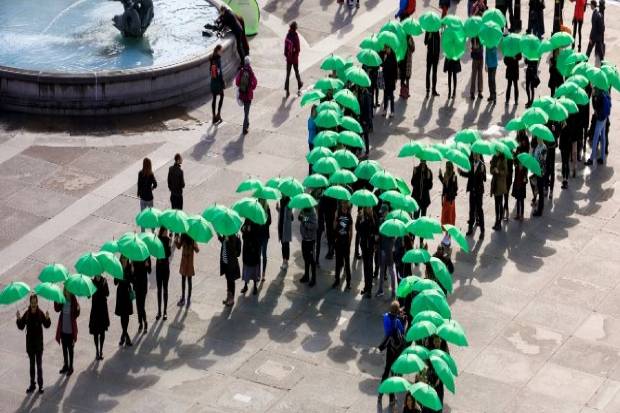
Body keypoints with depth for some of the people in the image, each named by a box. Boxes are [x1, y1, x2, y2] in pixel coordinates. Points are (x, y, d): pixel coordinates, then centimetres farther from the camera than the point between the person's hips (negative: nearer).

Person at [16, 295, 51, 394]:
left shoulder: (40, 313, -11)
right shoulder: (27, 314, -5)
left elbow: (47, 326, -13)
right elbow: (21, 327, -4)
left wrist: (47, 318, -31)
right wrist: (19, 319, -22)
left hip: (38, 343, -3)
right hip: (30, 343, 3)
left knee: (39, 365, 3)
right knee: (31, 364, 14)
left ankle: (40, 385, 12)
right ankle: (32, 384, 23)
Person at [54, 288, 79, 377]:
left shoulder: (73, 300, -16)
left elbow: (76, 314, -13)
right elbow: (57, 309, -8)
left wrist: (78, 309, -35)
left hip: (70, 329, -5)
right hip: (63, 328, 5)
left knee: (70, 348, 9)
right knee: (64, 348, 18)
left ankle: (70, 367, 22)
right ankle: (65, 365, 35)